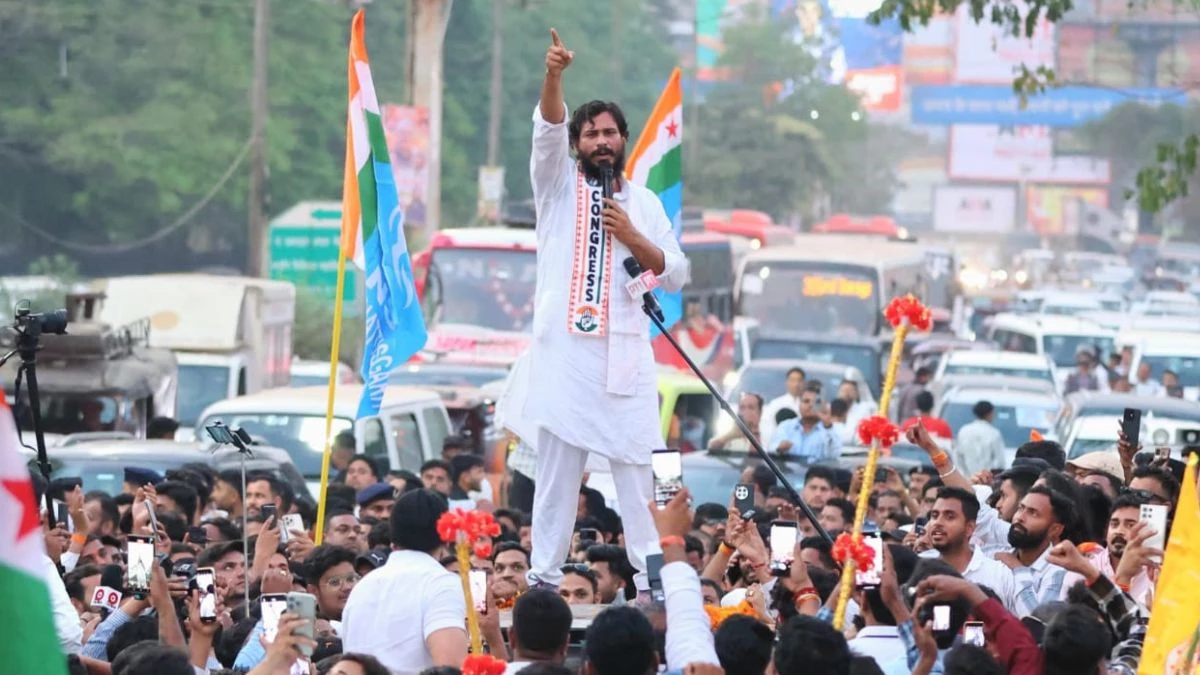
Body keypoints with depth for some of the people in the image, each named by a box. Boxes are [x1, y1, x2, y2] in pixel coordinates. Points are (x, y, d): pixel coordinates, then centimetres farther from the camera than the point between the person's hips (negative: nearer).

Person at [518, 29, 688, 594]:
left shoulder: (644, 203, 14)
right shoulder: (559, 185, 9)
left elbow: (676, 276, 10)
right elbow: (548, 130, -10)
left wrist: (632, 239, -6)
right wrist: (553, 75, -28)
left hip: (625, 352, 1)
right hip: (565, 348, -1)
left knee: (637, 465, -1)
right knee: (557, 467, 1)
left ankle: (654, 579, 0)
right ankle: (545, 577, 3)